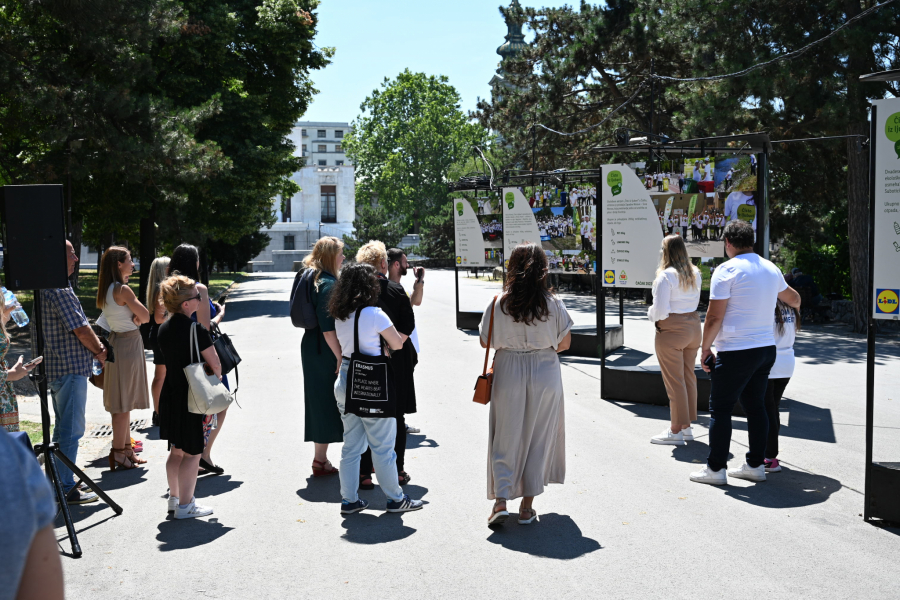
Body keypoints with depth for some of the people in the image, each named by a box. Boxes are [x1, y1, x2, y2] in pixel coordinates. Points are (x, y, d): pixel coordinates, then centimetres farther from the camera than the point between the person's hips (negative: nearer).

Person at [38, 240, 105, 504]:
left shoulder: (47, 288, 15)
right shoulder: (59, 290, -19)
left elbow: (80, 325, 17)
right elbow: (81, 329, -19)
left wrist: (96, 346, 7)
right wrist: (100, 351, -4)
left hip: (57, 367, 11)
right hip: (70, 368, -11)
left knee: (63, 428, 19)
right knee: (71, 430, -4)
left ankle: (61, 481, 28)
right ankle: (66, 489, 2)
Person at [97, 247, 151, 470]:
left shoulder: (107, 290, 11)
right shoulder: (122, 290, -17)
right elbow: (145, 316, -17)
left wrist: (134, 318, -8)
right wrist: (138, 318, 2)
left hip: (117, 341, 9)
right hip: (128, 344, -9)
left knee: (125, 403, 16)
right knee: (123, 403, -3)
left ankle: (126, 448, 25)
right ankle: (118, 453, 3)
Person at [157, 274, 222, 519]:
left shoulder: (163, 329, 5)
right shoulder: (196, 330, -18)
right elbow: (215, 364, -15)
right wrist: (216, 380, 5)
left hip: (169, 395, 8)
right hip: (192, 398, -8)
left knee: (176, 450, 19)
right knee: (192, 453, 3)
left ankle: (174, 498, 29)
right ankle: (185, 505, 8)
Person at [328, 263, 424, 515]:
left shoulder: (339, 315, 5)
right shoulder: (374, 314, -16)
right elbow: (398, 344, -7)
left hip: (345, 381, 7)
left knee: (351, 445, 15)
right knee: (382, 445, 5)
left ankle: (349, 499, 21)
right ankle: (396, 499, 17)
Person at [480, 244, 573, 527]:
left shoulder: (500, 303, -8)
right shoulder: (553, 303, -8)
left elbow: (486, 342, 0)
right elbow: (565, 343, -1)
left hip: (508, 374, 0)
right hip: (545, 374, 0)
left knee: (505, 439, 11)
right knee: (539, 438, 12)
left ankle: (500, 501, 2)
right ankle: (527, 506, 17)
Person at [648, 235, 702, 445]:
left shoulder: (665, 275, -17)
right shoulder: (695, 273, 7)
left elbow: (660, 310, -19)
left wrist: (651, 315, 1)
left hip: (671, 330, -8)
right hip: (693, 325, 8)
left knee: (674, 380, -1)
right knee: (689, 377, 14)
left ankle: (676, 430, 6)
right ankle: (687, 427, 23)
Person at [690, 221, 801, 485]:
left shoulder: (727, 270, -12)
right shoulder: (771, 269, 10)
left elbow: (714, 317, -14)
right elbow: (793, 298, 29)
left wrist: (705, 347, -2)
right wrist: (795, 307, 52)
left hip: (736, 352, -7)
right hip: (766, 347, 7)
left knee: (720, 408, 1)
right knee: (756, 406, 14)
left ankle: (715, 468, 6)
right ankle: (755, 464, 21)